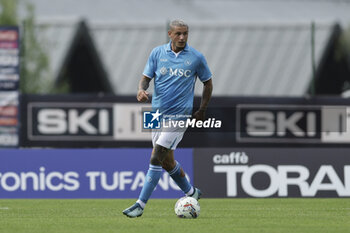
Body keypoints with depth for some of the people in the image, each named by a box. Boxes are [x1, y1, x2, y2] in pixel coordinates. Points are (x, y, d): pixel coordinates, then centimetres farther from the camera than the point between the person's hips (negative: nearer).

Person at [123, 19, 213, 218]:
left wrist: (202, 110, 10)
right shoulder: (158, 53, 3)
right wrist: (141, 90, -18)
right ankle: (191, 193, 36)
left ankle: (141, 204, -12)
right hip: (158, 113, 4)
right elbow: (146, 77, 5)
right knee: (167, 161, 13)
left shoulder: (196, 58, -2)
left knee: (156, 158, -14)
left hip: (179, 115, -4)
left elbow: (208, 83, 10)